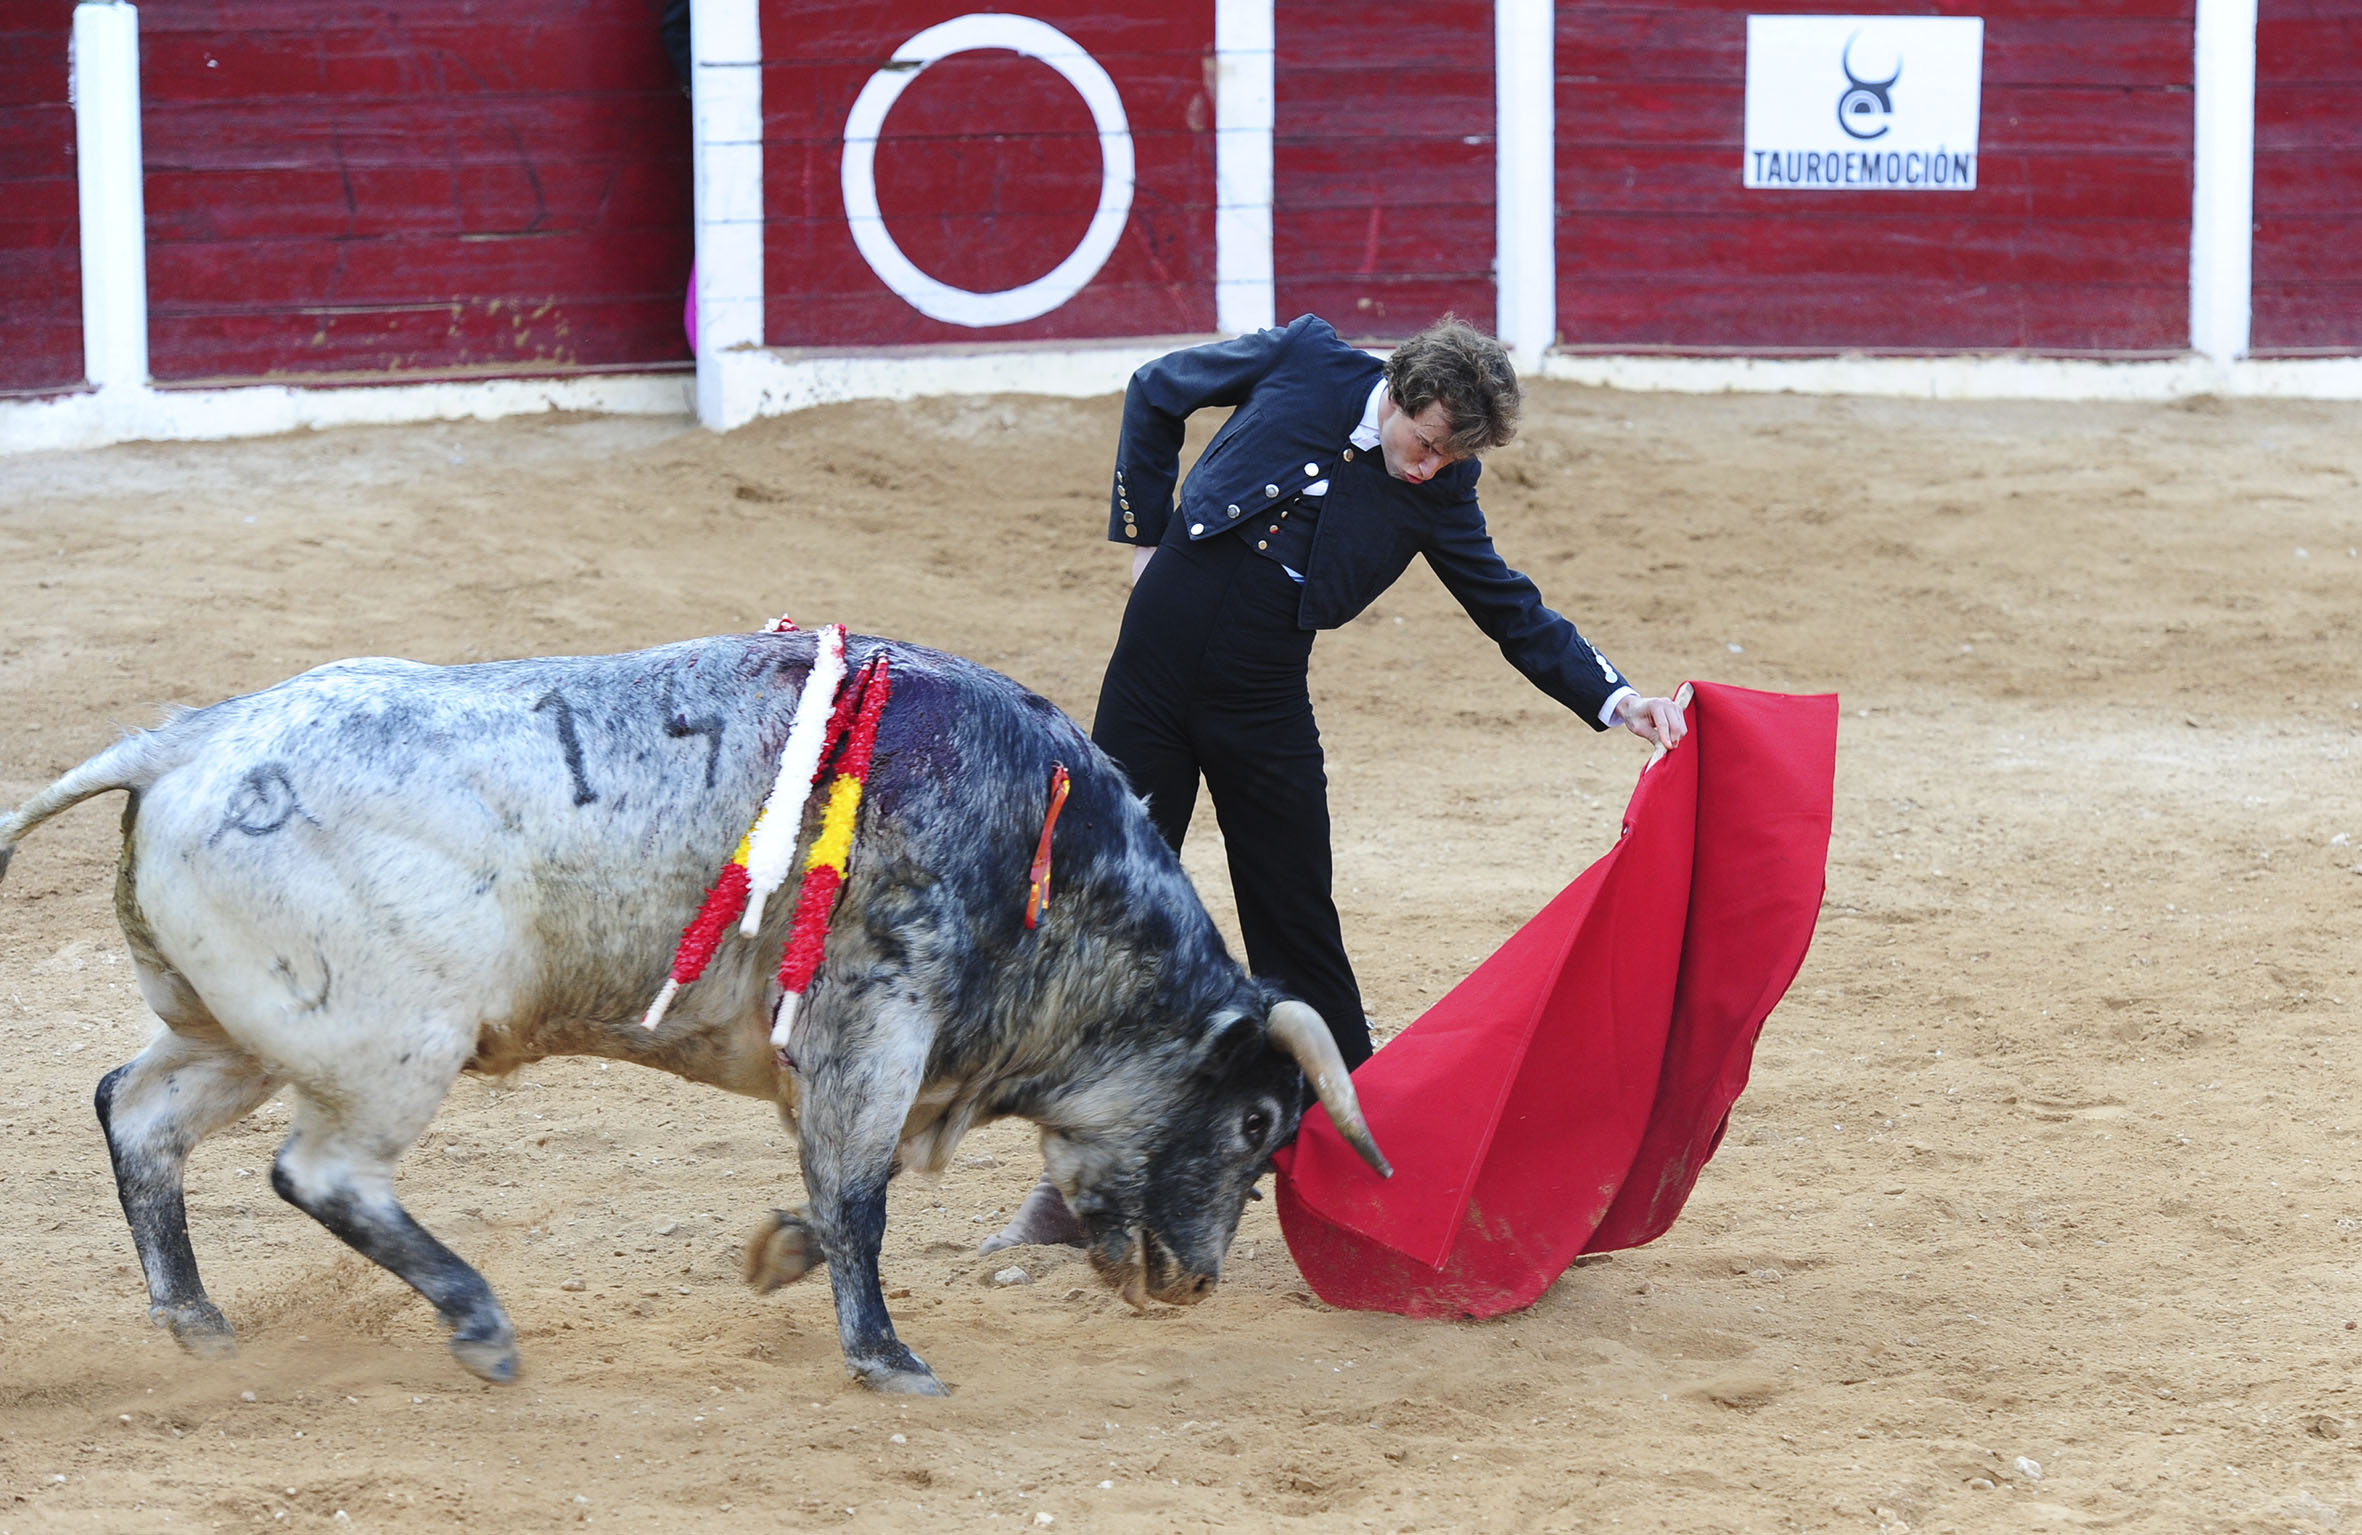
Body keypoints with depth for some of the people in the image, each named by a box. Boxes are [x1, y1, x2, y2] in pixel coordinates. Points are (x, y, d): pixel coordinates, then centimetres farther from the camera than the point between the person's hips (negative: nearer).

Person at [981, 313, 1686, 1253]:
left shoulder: (1438, 492, -2)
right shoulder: (1303, 363, -6)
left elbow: (1514, 612, 1)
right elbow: (1155, 393, 8)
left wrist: (1615, 700, -12)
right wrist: (1144, 530, 5)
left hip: (1263, 704, 1)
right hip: (1155, 672, -1)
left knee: (1298, 930, 3)